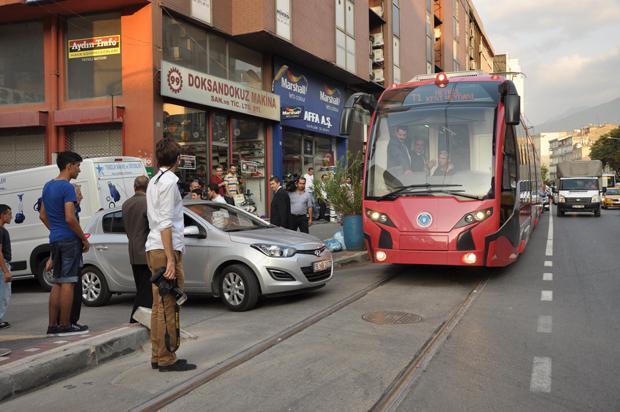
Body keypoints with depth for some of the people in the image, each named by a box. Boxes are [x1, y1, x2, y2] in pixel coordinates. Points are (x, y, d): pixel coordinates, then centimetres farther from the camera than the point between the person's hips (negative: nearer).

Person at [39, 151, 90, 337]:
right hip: (70, 240, -9)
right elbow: (70, 218, -21)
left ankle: (53, 325, 16)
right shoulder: (67, 187, -14)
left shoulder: (48, 186, 14)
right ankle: (65, 326, 0)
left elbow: (42, 215, 20)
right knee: (67, 283, -4)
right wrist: (84, 239, -12)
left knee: (57, 282, 12)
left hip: (55, 240, 9)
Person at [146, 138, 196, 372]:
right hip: (166, 249, -10)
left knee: (160, 306, 13)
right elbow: (166, 223, -17)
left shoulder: (154, 182, 19)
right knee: (168, 307, -6)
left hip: (154, 248, 10)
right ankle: (167, 359, -2)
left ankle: (158, 356, 19)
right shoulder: (169, 182, -10)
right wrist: (170, 259, -19)